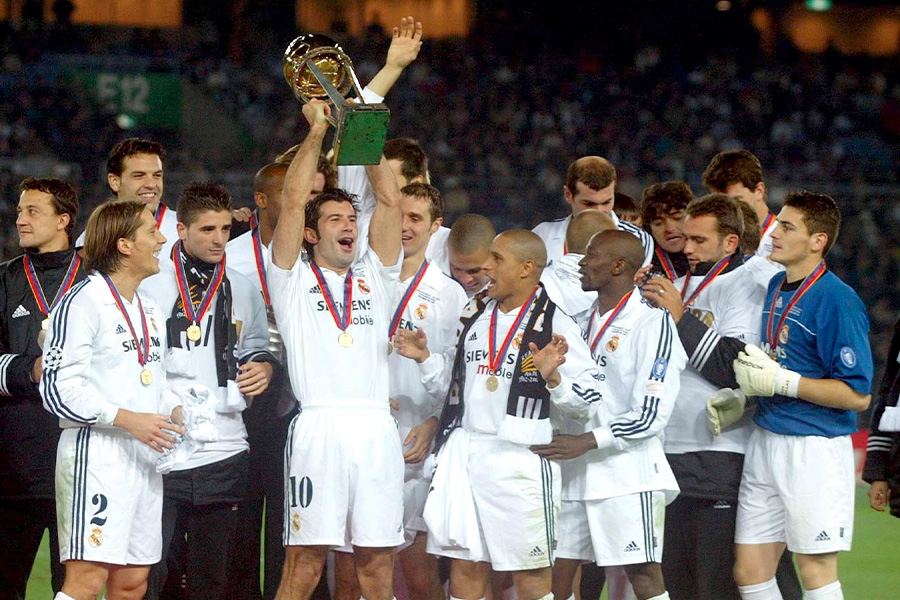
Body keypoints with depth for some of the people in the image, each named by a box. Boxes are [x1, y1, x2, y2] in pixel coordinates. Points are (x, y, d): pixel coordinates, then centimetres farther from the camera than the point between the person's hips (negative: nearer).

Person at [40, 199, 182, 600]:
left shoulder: (150, 311, 20)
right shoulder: (82, 302, -9)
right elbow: (58, 389, -15)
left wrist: (173, 409, 8)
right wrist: (128, 419, -19)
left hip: (144, 457, 9)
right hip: (97, 452, -9)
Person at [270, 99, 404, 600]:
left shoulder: (374, 277, 21)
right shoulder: (294, 280, 12)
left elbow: (391, 201, 14)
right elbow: (293, 200, 2)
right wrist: (317, 131, 7)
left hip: (377, 429, 4)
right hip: (320, 424, -4)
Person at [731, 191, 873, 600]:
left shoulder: (837, 301, -14)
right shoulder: (776, 287, 11)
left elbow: (857, 395, -17)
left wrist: (781, 382, -19)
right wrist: (740, 398, 6)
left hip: (815, 450, -8)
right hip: (766, 441, 8)